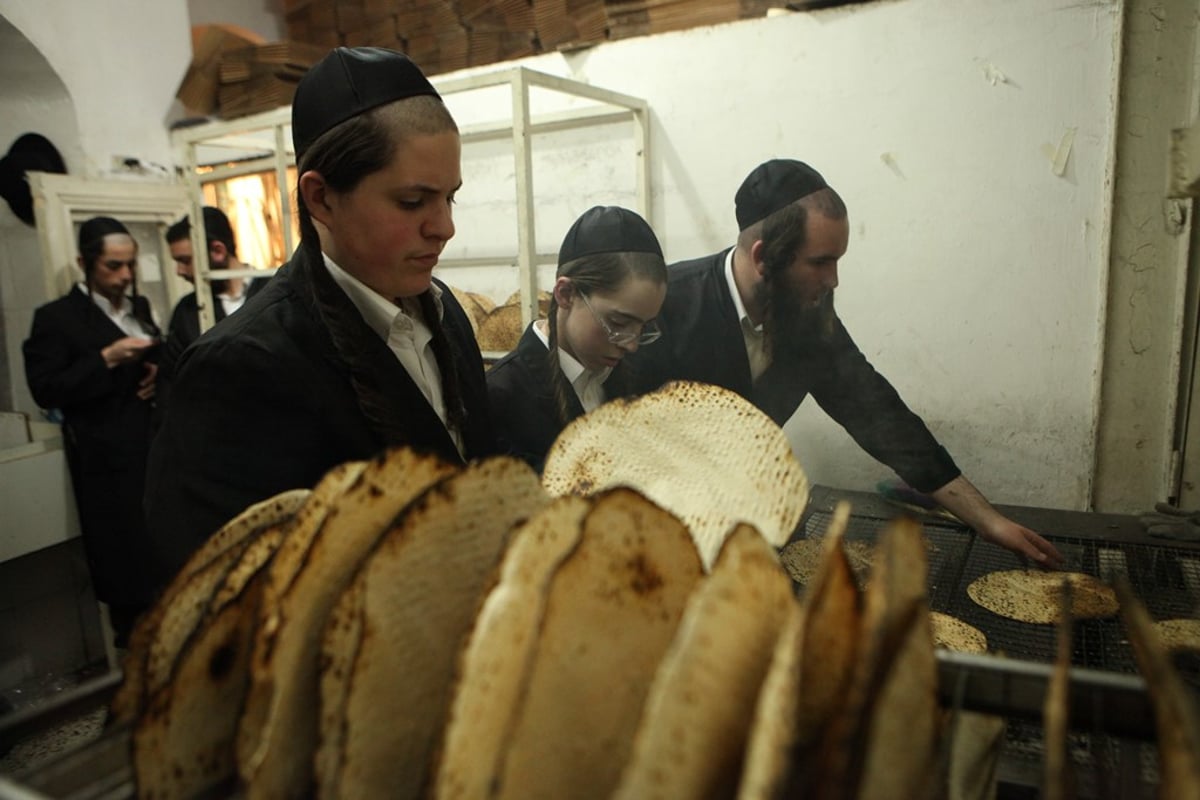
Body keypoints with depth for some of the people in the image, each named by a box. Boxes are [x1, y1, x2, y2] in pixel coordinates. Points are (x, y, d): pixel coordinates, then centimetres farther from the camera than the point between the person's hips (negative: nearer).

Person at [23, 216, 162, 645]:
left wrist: (157, 371, 2)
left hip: (154, 445, 5)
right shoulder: (56, 317, -5)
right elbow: (45, 390, -11)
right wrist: (105, 359, -20)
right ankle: (131, 635, 19)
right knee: (121, 551, 3)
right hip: (106, 459, -5)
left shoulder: (140, 307, 13)